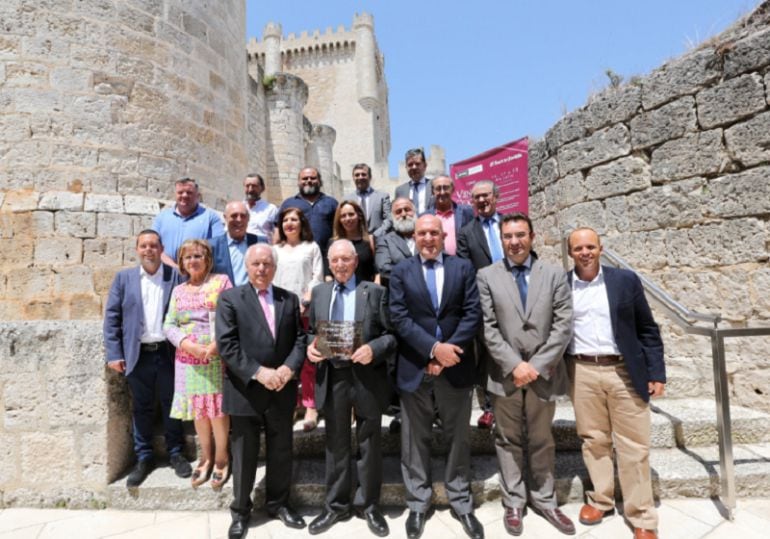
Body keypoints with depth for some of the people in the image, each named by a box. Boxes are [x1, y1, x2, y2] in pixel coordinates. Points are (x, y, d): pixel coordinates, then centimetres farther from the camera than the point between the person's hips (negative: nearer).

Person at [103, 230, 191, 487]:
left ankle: (176, 453, 26)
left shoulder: (177, 276, 0)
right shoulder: (124, 278, 4)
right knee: (141, 408, 11)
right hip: (137, 355, 1)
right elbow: (112, 317, 3)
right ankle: (144, 458, 26)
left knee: (171, 405, 11)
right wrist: (114, 354, -3)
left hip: (168, 353, -1)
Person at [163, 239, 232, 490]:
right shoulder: (178, 290, 14)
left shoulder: (221, 281, 2)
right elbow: (169, 324, 8)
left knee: (218, 407, -2)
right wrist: (186, 343, -10)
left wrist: (218, 343, -18)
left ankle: (221, 459, 13)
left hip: (217, 357, -4)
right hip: (188, 359, 4)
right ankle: (206, 458, 24)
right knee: (198, 408, 9)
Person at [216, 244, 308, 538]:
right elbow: (226, 345, -13)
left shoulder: (290, 299, 7)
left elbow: (300, 339, 4)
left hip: (282, 390, 3)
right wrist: (258, 372, -20)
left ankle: (278, 503, 35)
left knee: (281, 451, 16)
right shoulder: (230, 298, -4)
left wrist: (289, 367, -14)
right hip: (245, 390, -3)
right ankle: (240, 511, 30)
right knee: (244, 455, 11)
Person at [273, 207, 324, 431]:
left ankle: (311, 406, -3)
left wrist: (306, 302, -9)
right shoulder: (276, 250, 18)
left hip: (306, 310, -3)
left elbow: (317, 277, 2)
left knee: (306, 358, -8)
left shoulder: (311, 247, 10)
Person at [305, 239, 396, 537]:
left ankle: (369, 505, 31)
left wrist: (374, 349, -23)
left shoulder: (375, 291, -2)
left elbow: (393, 333, -6)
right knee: (336, 444, 16)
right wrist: (310, 347, -9)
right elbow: (311, 331, 12)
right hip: (331, 378, 3)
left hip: (367, 377, -2)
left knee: (369, 444, 12)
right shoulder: (319, 292, 9)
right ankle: (336, 505, 32)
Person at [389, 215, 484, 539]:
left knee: (458, 437, 12)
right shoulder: (401, 272, 3)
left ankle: (460, 502, 29)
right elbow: (399, 319, -7)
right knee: (415, 440, 10)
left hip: (455, 366, 1)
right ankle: (418, 504, 26)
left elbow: (473, 314, -3)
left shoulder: (463, 268, 5)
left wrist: (449, 350, -13)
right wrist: (434, 348, -17)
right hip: (414, 367, 0)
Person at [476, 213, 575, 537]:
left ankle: (544, 501, 32)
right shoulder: (486, 276, 0)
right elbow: (488, 328, -5)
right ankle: (513, 503, 27)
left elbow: (563, 325, -3)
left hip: (543, 372, 1)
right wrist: (514, 364, -13)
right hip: (505, 373, -1)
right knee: (509, 441, 11)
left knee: (541, 441, 15)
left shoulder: (554, 275, 3)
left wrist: (536, 365, -11)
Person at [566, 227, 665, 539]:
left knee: (633, 445, 6)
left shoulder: (625, 280, 0)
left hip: (625, 371, 0)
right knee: (593, 440, 11)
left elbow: (647, 329, 3)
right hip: (582, 372, 1)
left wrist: (656, 372, -1)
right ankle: (600, 499, 28)